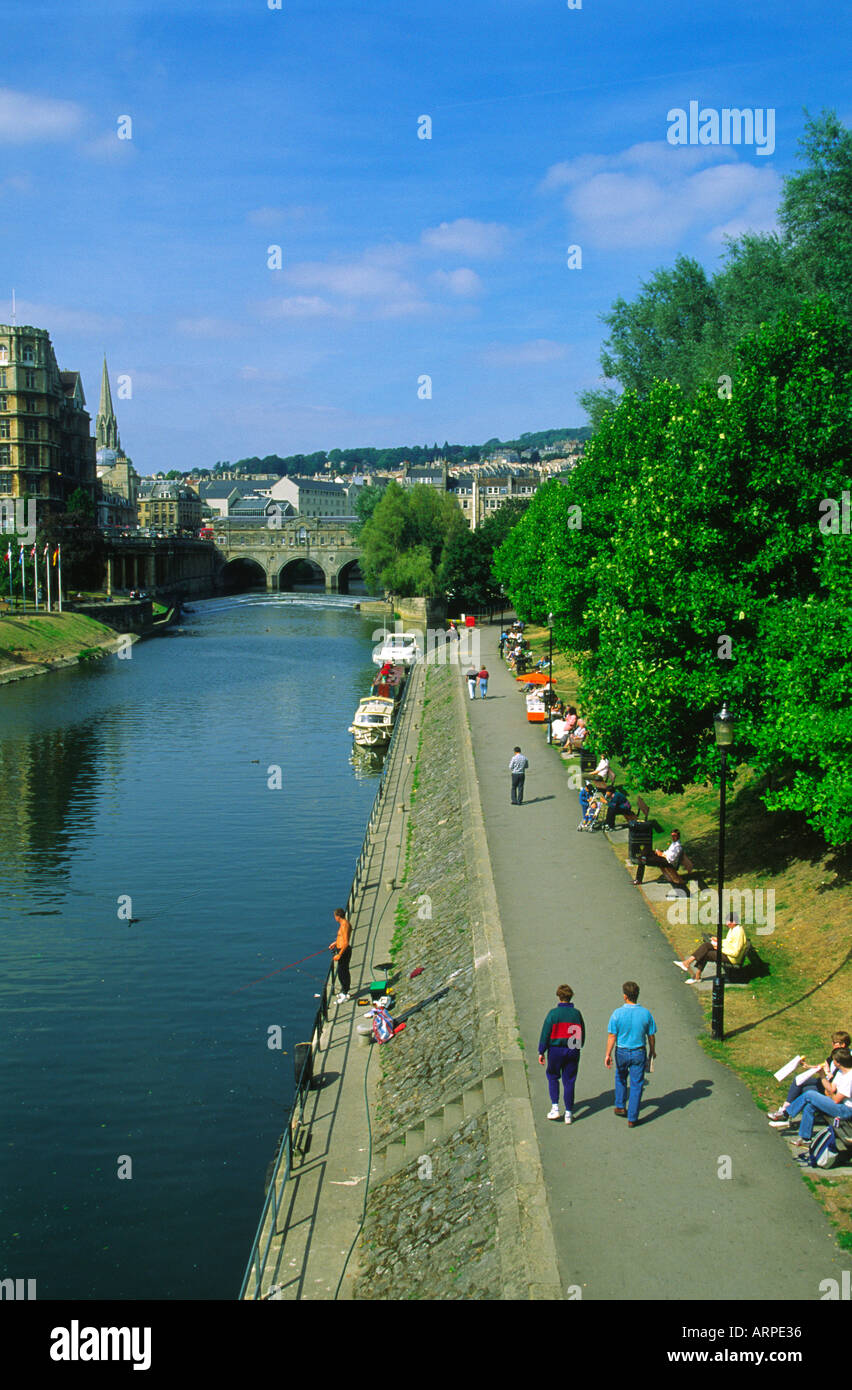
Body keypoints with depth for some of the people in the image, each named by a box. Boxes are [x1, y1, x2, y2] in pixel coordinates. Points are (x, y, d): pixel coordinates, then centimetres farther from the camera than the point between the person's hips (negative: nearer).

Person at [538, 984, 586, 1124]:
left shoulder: (553, 1013, -10)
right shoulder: (577, 1013, 0)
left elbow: (545, 1034, -9)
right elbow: (582, 1034, 9)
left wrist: (541, 1052, -2)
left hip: (556, 1050, -2)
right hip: (573, 1052, 3)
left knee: (553, 1077, 17)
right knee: (569, 1081, 8)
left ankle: (555, 1107, 7)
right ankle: (568, 1114, 10)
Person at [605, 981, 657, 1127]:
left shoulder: (617, 1014, -14)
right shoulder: (646, 1014, -10)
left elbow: (612, 1036, -12)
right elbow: (651, 1036, 0)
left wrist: (608, 1054, -4)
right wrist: (652, 1050, 17)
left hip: (622, 1052, 0)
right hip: (639, 1053, 0)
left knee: (620, 1077, 29)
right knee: (636, 1085, 8)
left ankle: (620, 1106, 34)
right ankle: (632, 1119, 11)